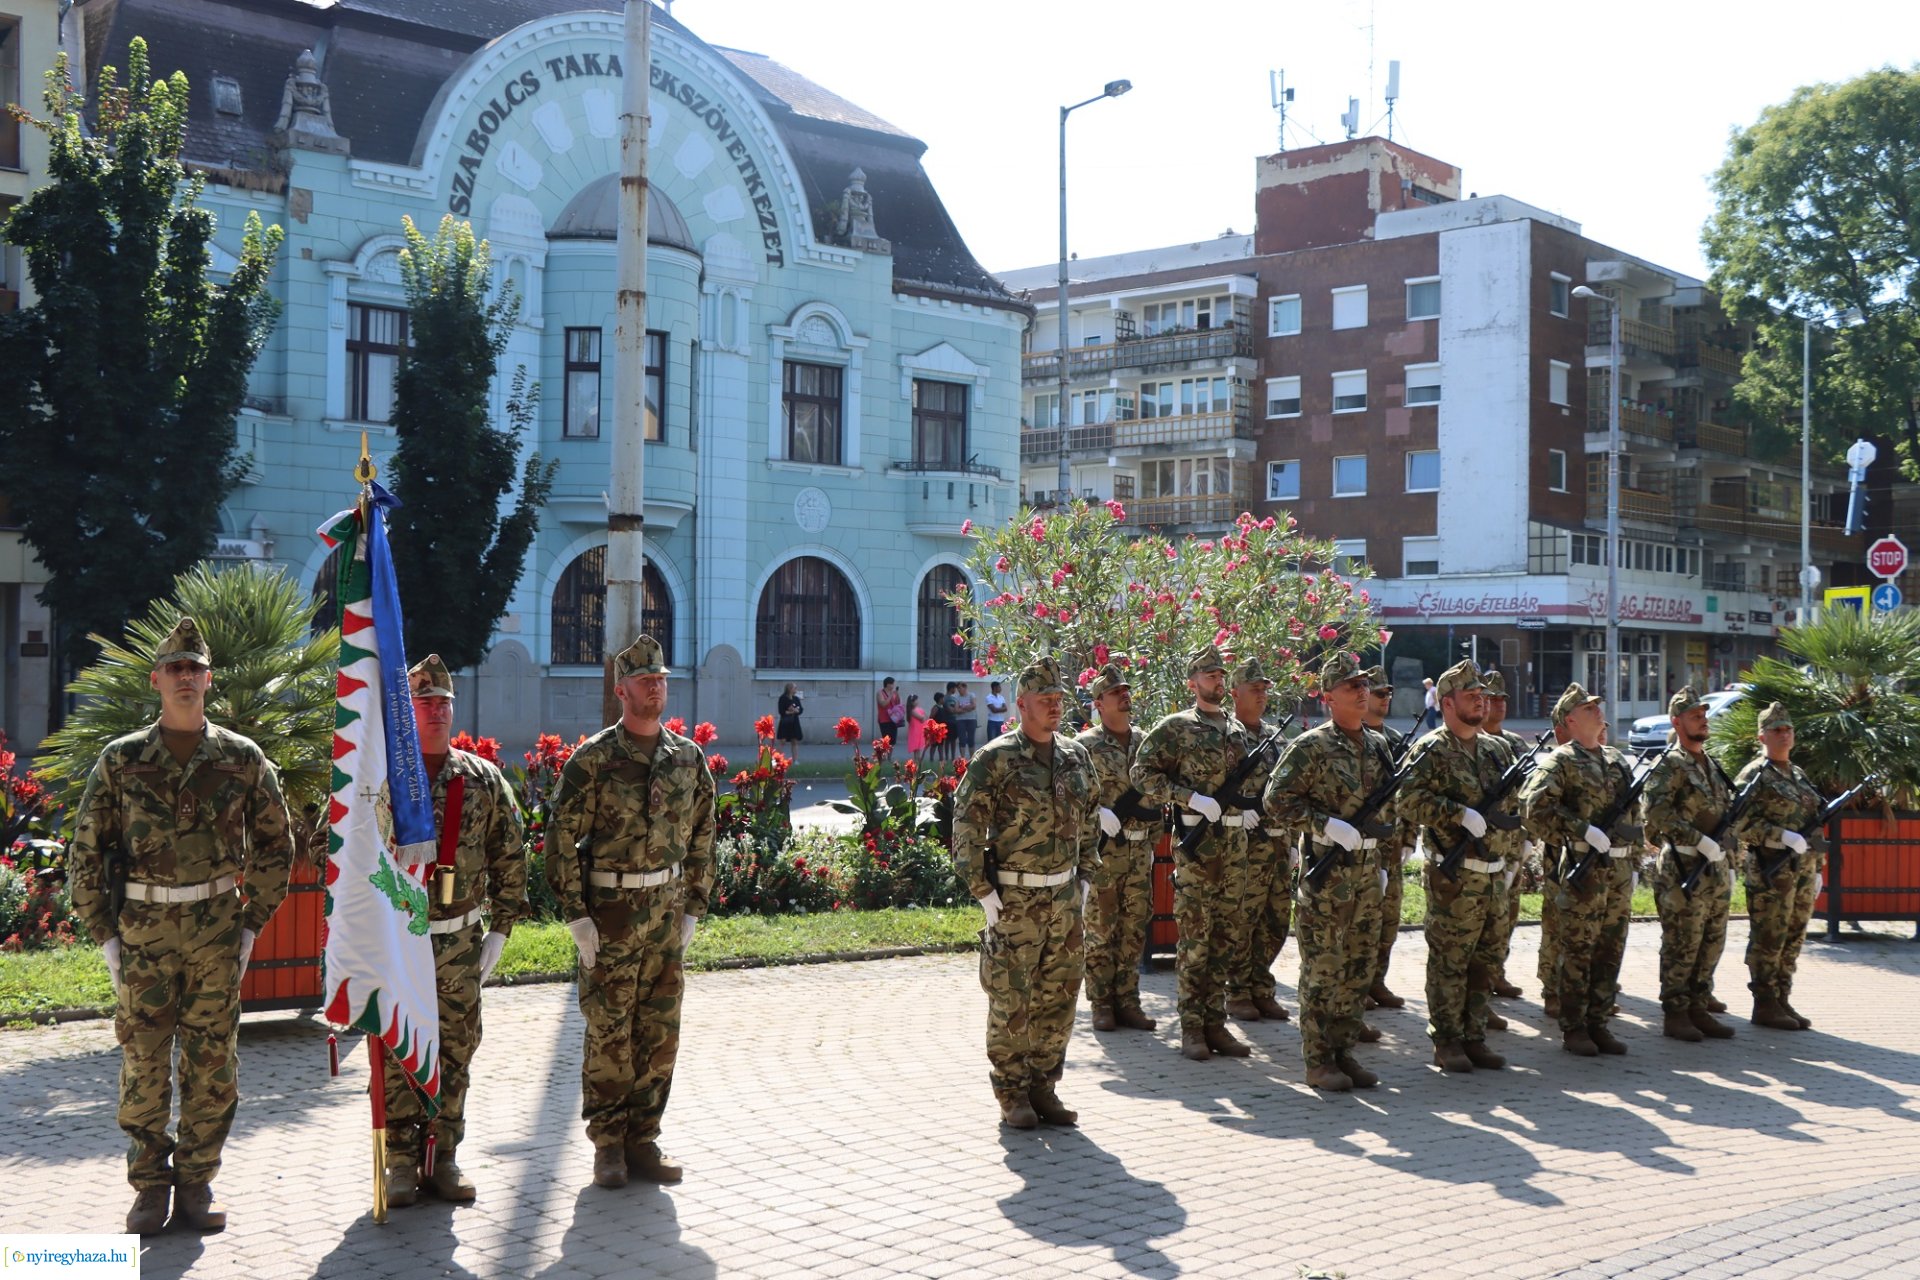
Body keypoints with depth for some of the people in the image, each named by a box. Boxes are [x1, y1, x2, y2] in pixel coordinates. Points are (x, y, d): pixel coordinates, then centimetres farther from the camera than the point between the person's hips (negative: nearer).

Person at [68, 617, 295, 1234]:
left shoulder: (243, 759, 3)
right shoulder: (120, 760, 2)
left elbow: (275, 847, 9)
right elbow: (85, 852, 4)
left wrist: (252, 926, 4)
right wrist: (105, 936, -1)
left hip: (217, 931, 0)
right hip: (143, 931, 0)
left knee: (212, 1062, 4)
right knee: (144, 1062, 4)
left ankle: (197, 1184, 15)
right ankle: (150, 1188, 16)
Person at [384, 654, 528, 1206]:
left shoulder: (483, 779, 5)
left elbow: (510, 857, 9)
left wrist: (501, 928, 4)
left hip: (459, 941, 2)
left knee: (455, 1053, 7)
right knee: (396, 1055, 2)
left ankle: (443, 1158, 18)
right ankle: (402, 1162, 13)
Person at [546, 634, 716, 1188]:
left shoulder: (688, 758, 7)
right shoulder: (593, 760, -7)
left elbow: (701, 839, 13)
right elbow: (561, 841, -7)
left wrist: (693, 909, 7)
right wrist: (577, 917, -11)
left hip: (666, 913, 4)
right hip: (610, 912, -4)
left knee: (660, 1034, 7)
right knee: (609, 1035, 0)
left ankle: (643, 1140, 17)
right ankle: (608, 1145, 11)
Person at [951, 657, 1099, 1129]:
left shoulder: (1076, 757, 9)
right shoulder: (995, 759, -9)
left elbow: (1089, 822, 20)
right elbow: (966, 828, -10)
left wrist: (1085, 879, 14)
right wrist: (984, 893, -13)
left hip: (1065, 899, 5)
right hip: (1014, 900, -5)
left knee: (1058, 1000, 9)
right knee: (1010, 1002, 0)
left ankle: (1043, 1087, 21)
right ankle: (1012, 1095, 11)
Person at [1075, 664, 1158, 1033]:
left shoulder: (1145, 743, 12)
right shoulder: (1086, 745, -5)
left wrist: (1155, 839, 14)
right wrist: (1100, 814, -22)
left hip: (1140, 850, 5)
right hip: (1103, 849, -5)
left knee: (1134, 930, 8)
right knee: (1101, 930, 0)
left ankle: (1128, 1001, 15)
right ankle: (1101, 1003, 7)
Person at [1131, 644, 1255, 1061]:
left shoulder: (1238, 730, 16)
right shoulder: (1175, 727, -3)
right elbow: (1143, 774, -9)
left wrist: (1248, 806, 7)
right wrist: (1192, 798, -17)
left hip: (1235, 840, 6)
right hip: (1195, 842, -6)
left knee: (1227, 936, 7)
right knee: (1195, 937, -4)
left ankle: (1215, 1022, 14)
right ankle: (1191, 1027, 2)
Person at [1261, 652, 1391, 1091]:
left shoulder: (1377, 745, 12)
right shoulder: (1311, 746, -9)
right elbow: (1277, 799, -14)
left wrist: (1382, 861, 19)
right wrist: (1328, 825, -21)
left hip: (1366, 869, 7)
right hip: (1325, 869, -7)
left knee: (1360, 964, 10)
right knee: (1322, 967, -2)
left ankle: (1343, 1051, 20)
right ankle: (1318, 1061, 5)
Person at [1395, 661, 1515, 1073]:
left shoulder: (1498, 749, 15)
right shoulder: (1432, 750, -8)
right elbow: (1408, 800, -22)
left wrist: (1511, 819, 7)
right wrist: (1462, 815, -25)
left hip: (1494, 874, 7)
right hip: (1454, 876, -7)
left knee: (1483, 961, 11)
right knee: (1449, 961, -2)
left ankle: (1474, 1038, 20)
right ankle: (1446, 1043, 6)